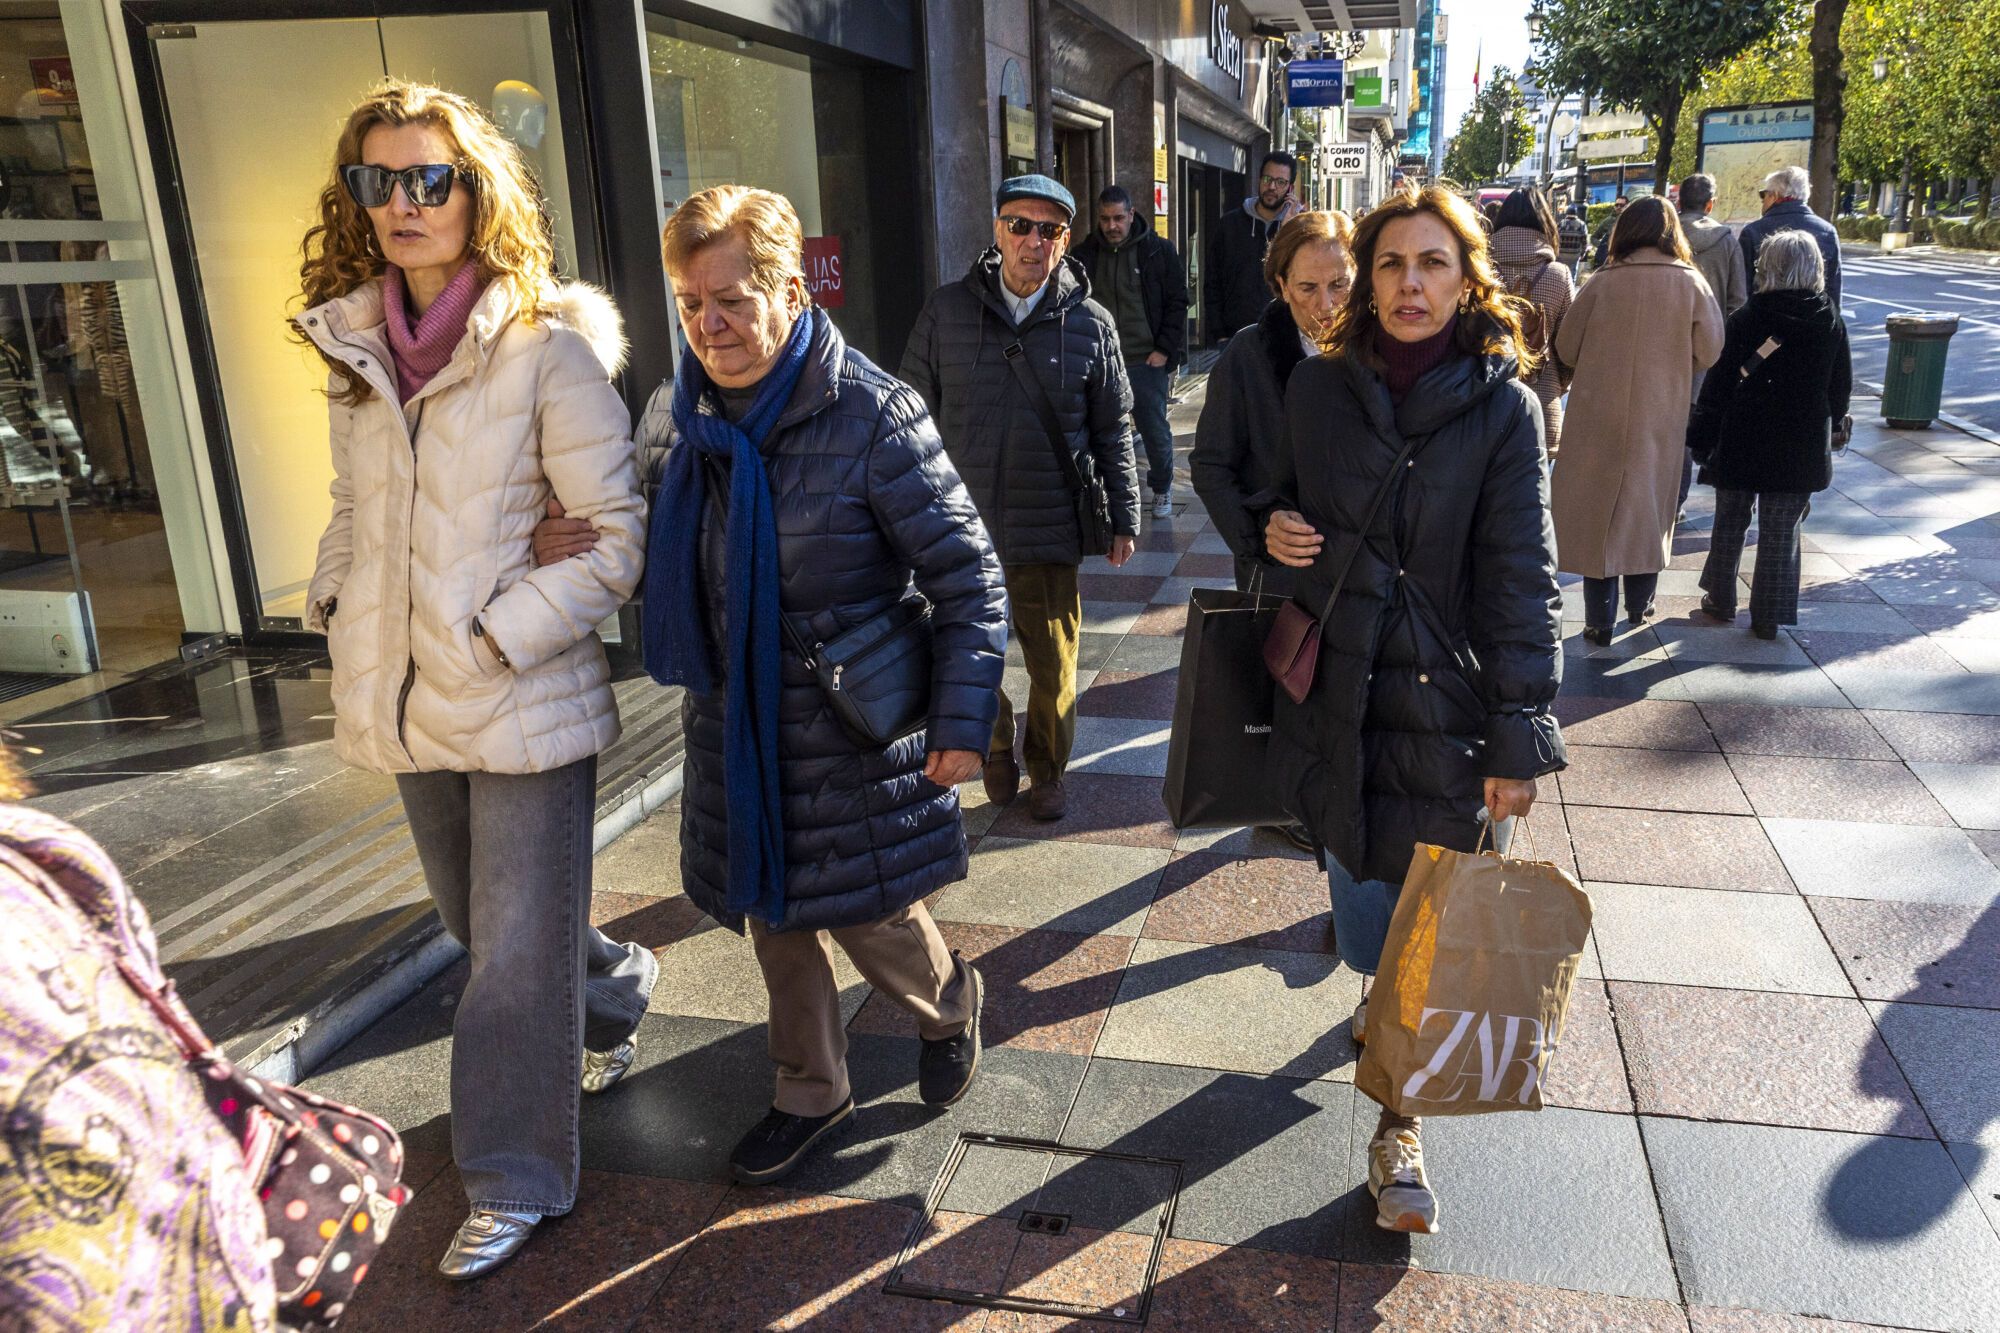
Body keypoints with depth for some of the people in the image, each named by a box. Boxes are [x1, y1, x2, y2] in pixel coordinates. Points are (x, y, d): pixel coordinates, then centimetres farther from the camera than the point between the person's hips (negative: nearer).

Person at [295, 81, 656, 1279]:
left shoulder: (549, 348, -13)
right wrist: (338, 608, 6)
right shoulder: (356, 349, 7)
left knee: (517, 956, 4)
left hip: (527, 701, -6)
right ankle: (618, 995, 50)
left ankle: (516, 1182, 22)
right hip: (411, 705, 7)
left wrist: (496, 636, -16)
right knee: (486, 924, 21)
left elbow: (618, 540, -14)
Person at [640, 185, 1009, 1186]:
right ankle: (810, 1093, 39)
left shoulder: (871, 415, -18)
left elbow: (967, 576, -13)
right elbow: (656, 557, 15)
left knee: (865, 911, 6)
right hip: (735, 725, 5)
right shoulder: (672, 416, 0)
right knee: (774, 917, 16)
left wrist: (962, 724, -15)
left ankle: (949, 1005, 41)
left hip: (853, 729, -5)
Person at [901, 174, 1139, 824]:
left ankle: (1047, 770, 33)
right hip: (961, 529, 1)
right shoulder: (947, 310, 0)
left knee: (1054, 667, 10)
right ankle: (996, 750, 40)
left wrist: (1124, 519, 6)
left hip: (1049, 534, 0)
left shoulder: (1090, 324, 0)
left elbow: (1112, 432, 6)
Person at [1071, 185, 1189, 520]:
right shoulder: (1085, 254, 5)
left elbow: (1177, 303, 3)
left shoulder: (1159, 251, 1)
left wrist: (1165, 350, -5)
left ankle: (1162, 489, 27)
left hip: (1147, 362, -1)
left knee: (1156, 430, 6)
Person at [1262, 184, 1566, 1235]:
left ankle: (1401, 1123, 20)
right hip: (1339, 687, 2)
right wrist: (1276, 533, -8)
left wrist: (1519, 739, -12)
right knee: (1361, 902, 10)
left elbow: (1522, 581, -8)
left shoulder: (1502, 409, -7)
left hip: (1448, 695, -2)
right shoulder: (1317, 390, 1)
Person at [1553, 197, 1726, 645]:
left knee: (1598, 511, 6)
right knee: (1648, 510, 17)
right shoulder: (1690, 284, -6)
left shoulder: (1602, 282, -8)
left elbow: (1566, 348, -3)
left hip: (1598, 416, -1)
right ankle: (1639, 606, 30)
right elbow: (1710, 351, -3)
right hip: (1661, 418, 2)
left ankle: (1599, 620, 8)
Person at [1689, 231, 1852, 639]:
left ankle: (1721, 601, 24)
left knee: (1730, 522, 15)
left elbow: (1719, 384, -11)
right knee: (1781, 533, 8)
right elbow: (1842, 385, 7)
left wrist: (1701, 437, -4)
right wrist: (1833, 426, 23)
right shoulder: (1831, 323, -2)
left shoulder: (1746, 319, -11)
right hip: (1802, 448, 2)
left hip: (1742, 443, -2)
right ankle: (1768, 616, 11)